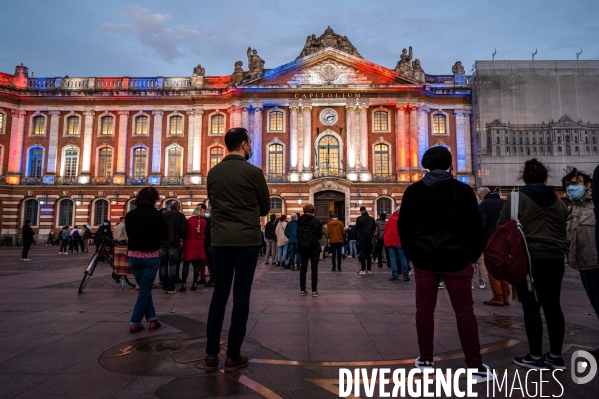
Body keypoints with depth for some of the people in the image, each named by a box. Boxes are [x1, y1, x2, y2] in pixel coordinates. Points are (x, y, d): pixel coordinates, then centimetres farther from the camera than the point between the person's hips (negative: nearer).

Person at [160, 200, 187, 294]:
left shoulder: (162, 215, 9)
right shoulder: (180, 215, -3)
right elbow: (183, 229, -11)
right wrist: (180, 238, 6)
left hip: (162, 243, 3)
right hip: (173, 243, -3)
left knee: (163, 265, 9)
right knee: (172, 265, 0)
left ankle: (164, 287, 13)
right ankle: (171, 288, -2)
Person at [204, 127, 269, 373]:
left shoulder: (213, 172, 7)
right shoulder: (253, 172, -7)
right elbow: (265, 207, 4)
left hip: (219, 239, 4)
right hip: (247, 240, -4)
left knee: (219, 294, 10)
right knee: (241, 296, 2)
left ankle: (211, 355, 14)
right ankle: (233, 357, 10)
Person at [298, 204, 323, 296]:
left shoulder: (299, 221, 1)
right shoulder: (315, 221, -12)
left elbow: (297, 234, 6)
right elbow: (319, 235, -11)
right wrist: (322, 229, 8)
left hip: (302, 248, 4)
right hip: (314, 248, -4)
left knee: (303, 268, 9)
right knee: (314, 269, 4)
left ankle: (302, 290, 12)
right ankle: (314, 290, 6)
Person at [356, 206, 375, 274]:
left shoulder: (359, 218, -10)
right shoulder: (372, 218, 2)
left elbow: (356, 228, -5)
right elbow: (374, 228, 7)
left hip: (362, 238, -3)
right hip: (369, 238, 3)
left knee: (362, 253, 0)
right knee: (369, 254, 9)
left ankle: (363, 270, -3)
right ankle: (369, 270, 10)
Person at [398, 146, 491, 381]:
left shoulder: (413, 191, 1)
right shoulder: (463, 190, -3)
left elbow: (404, 226, 4)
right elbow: (476, 227, -1)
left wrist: (411, 254, 13)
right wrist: (473, 255, 10)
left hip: (424, 258, 2)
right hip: (456, 258, -1)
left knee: (424, 308, 10)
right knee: (464, 311, 6)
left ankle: (425, 360, 19)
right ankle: (475, 366, 11)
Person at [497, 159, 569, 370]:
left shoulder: (518, 198, -5)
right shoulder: (558, 201, 12)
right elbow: (566, 229, 19)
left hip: (528, 258, -5)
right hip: (555, 258, 6)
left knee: (531, 305, 0)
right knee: (553, 305, 10)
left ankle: (536, 356, 6)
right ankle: (556, 356, 17)